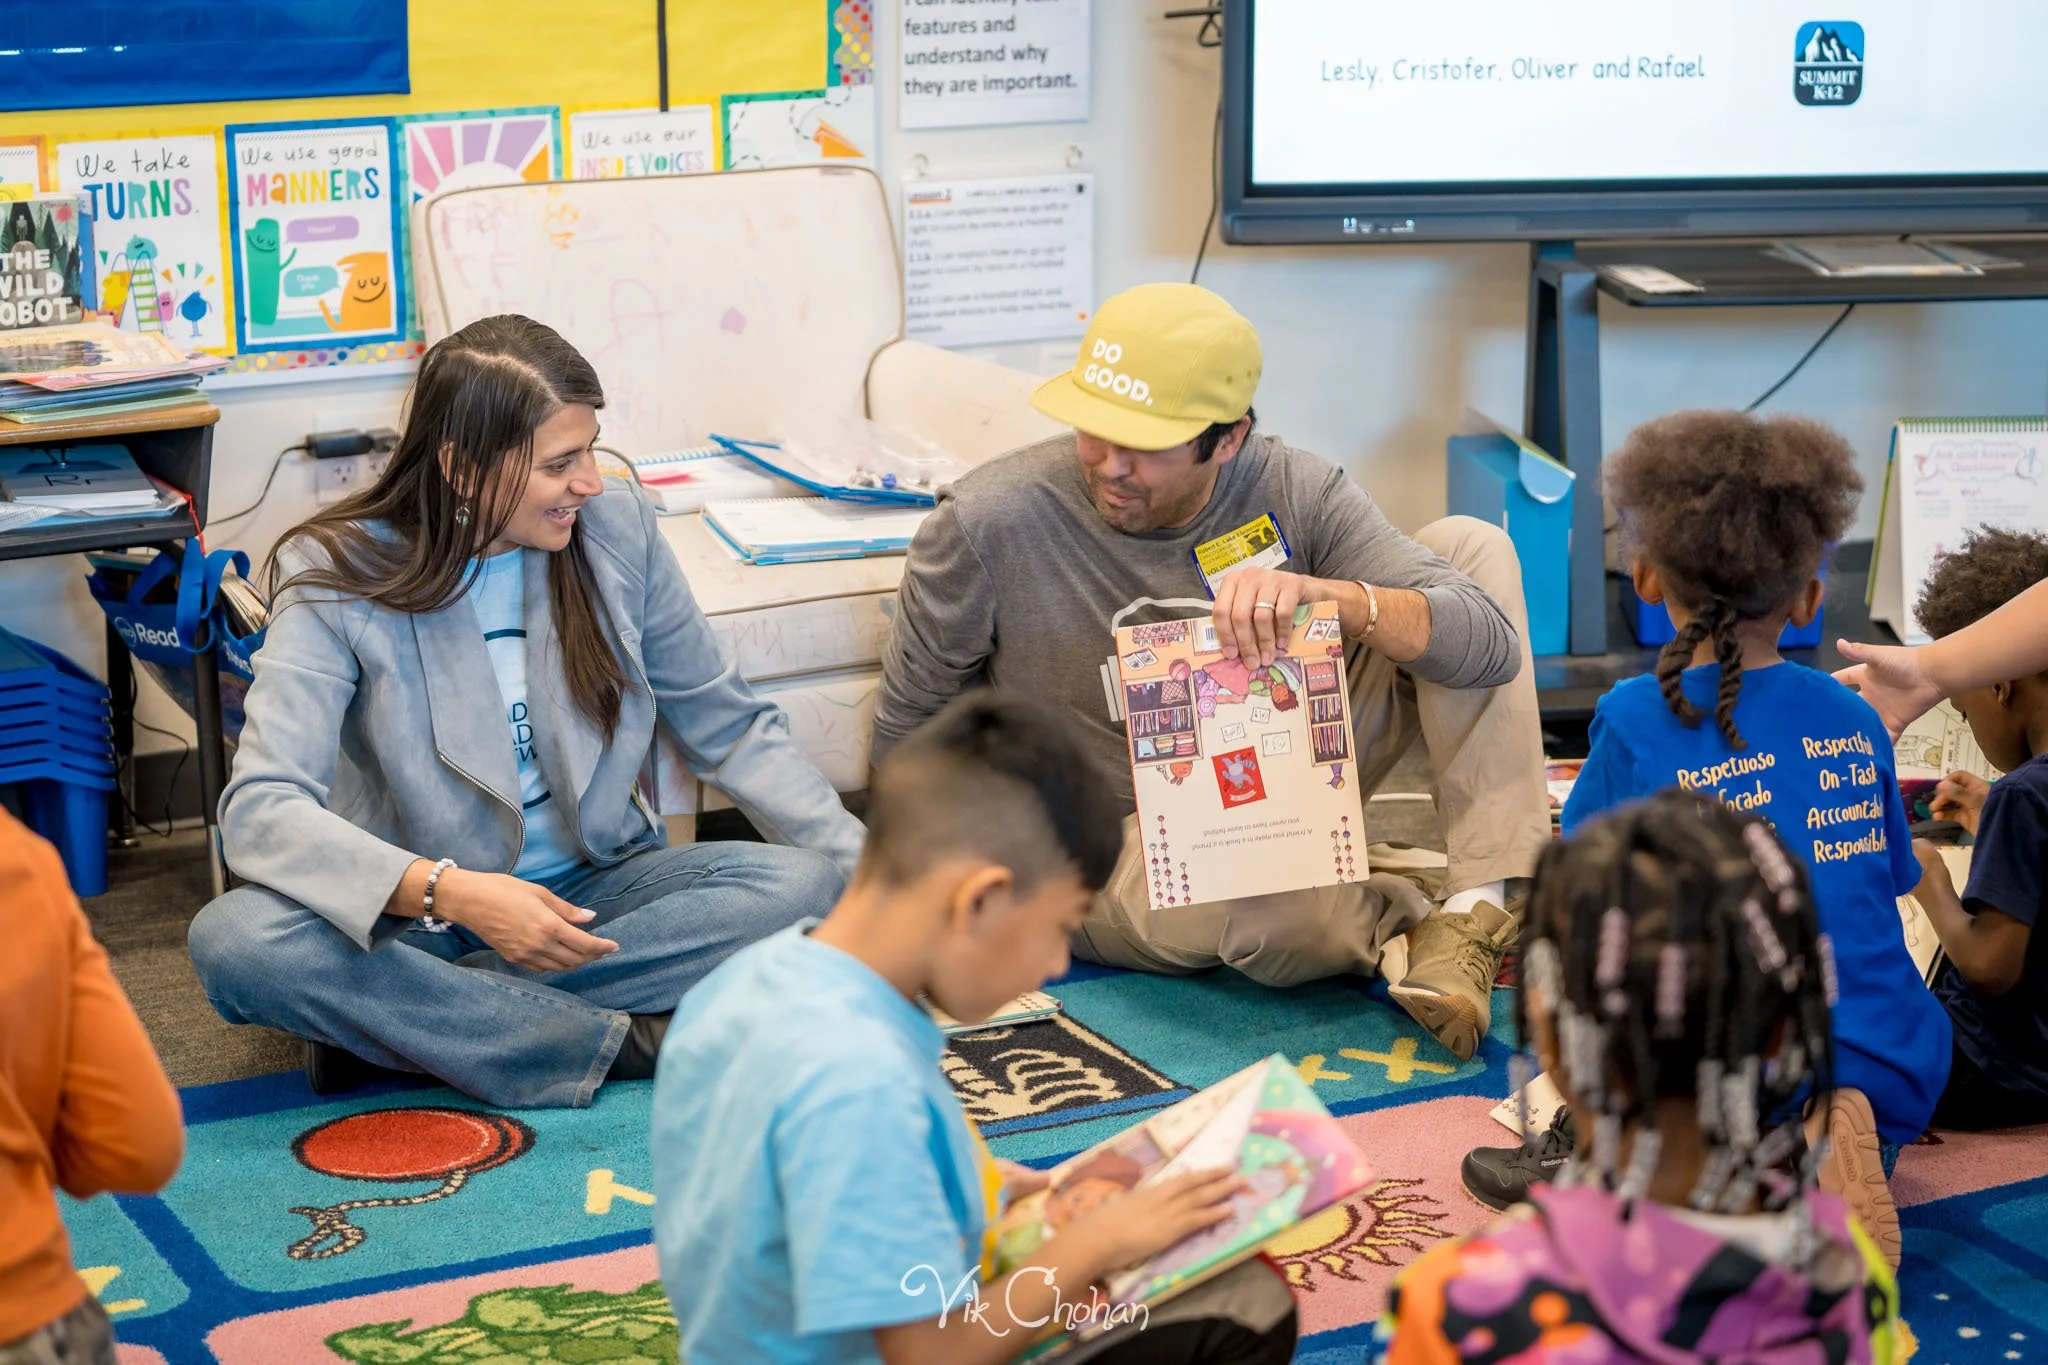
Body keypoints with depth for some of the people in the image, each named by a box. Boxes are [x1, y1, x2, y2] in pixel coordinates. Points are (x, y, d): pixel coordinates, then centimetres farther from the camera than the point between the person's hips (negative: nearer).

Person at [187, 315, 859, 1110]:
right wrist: (451, 892, -39)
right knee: (235, 938, -32)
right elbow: (260, 808, -24)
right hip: (419, 920, -3)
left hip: (588, 892, 3)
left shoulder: (616, 530, -3)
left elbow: (728, 728, 8)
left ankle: (389, 1021, -24)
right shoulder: (339, 576, -14)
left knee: (803, 884, -23)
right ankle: (619, 1041, -29)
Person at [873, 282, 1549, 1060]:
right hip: (1113, 847, -4)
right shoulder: (986, 526, -19)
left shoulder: (1293, 493, -12)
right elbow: (908, 737, -5)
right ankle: (1392, 920, -2)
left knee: (1470, 545, -9)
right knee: (1293, 920, -42)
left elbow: (1489, 645, -21)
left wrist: (1332, 596, -39)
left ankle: (1480, 910, -17)